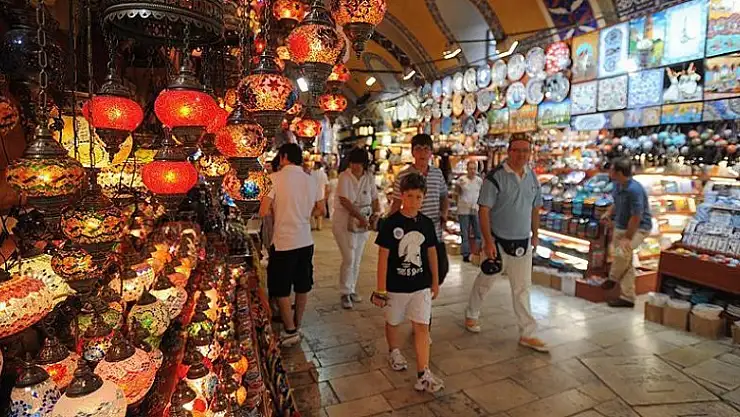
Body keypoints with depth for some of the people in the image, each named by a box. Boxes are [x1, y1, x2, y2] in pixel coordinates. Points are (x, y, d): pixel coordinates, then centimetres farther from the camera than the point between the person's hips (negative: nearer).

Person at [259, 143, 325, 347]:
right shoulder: (310, 180, 5)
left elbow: (263, 212, -16)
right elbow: (320, 210, 12)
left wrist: (275, 209, 4)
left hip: (284, 243, -5)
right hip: (306, 241, 6)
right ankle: (297, 326, 31)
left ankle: (290, 331, 17)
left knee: (281, 290, 10)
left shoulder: (276, 178, -12)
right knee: (302, 287, 17)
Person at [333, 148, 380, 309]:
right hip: (344, 222, -5)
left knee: (357, 260, 12)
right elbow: (344, 201, -20)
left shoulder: (369, 178, 1)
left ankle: (351, 289, 28)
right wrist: (361, 217, -24)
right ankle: (345, 293, 7)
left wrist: (375, 214, -12)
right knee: (349, 259, -8)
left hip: (363, 223, 5)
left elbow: (375, 199, 7)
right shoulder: (345, 177, -12)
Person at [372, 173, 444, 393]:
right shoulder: (391, 223, -14)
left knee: (422, 327, 0)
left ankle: (423, 375, 7)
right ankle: (394, 352, 46)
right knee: (393, 322, 19)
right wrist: (381, 289, -12)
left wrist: (435, 281, 12)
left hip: (421, 285, 2)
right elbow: (383, 256, -12)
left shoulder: (427, 223, -2)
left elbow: (432, 253, 8)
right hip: (395, 285, -2)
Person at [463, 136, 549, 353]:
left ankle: (527, 334, 22)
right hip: (499, 241, -5)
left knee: (523, 289, 11)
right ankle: (471, 315, 36)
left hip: (523, 243, 5)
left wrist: (535, 234, 16)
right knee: (485, 281, 13)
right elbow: (484, 210, -17)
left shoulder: (532, 177, 5)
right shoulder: (495, 177, -16)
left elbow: (535, 208, 16)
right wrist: (488, 241, -21)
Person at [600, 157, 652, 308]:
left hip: (638, 228, -9)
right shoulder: (618, 185, -1)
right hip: (621, 226, 9)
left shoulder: (634, 189, -28)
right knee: (626, 262, 12)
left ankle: (613, 278, 1)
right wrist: (608, 213, 2)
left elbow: (636, 218, -25)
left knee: (621, 253, -29)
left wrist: (627, 238, -21)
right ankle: (627, 298, 21)